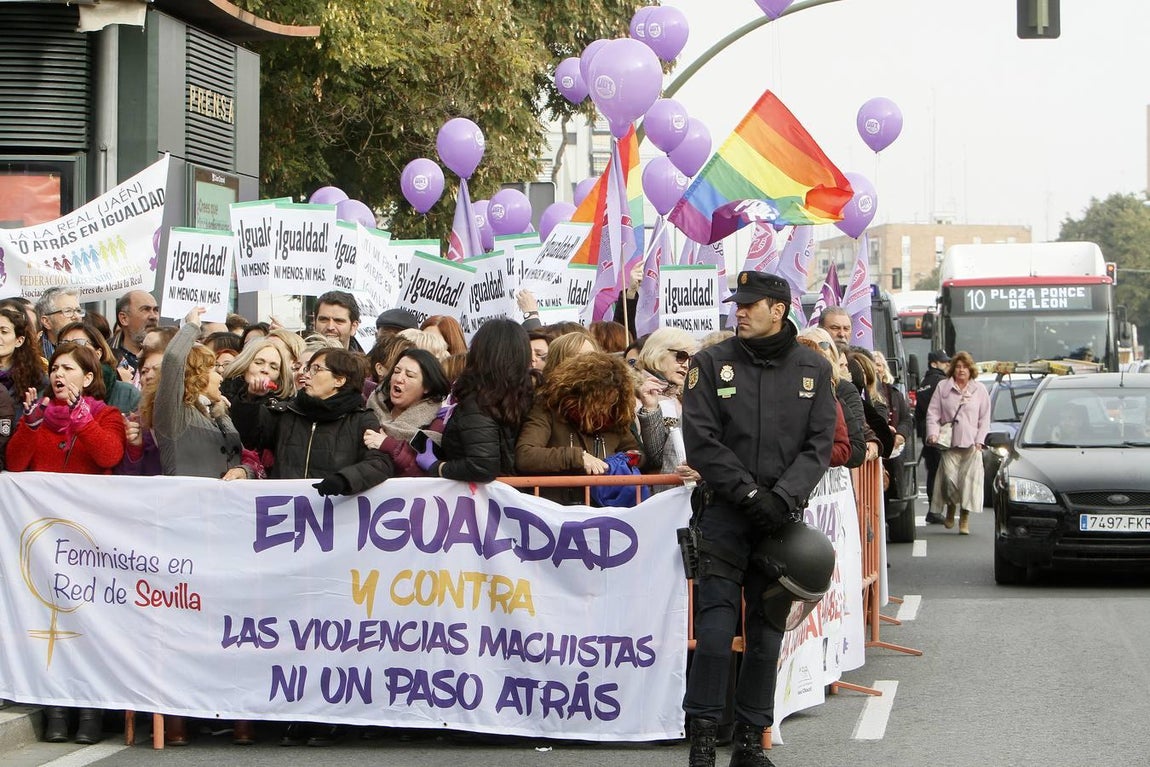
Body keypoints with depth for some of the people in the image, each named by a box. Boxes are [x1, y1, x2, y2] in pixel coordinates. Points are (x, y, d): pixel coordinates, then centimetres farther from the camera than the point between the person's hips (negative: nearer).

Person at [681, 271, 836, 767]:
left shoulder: (813, 369, 8)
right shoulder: (713, 364, 3)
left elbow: (819, 445, 2)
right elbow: (701, 442, -4)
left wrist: (783, 498, -13)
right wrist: (749, 493, -13)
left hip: (782, 517, 2)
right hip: (726, 511, -2)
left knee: (767, 632, 6)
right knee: (715, 627, -10)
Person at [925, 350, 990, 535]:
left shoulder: (980, 391, 11)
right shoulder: (943, 388, 9)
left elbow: (984, 419, 11)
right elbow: (933, 414, 7)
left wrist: (979, 441, 0)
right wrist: (933, 433, -8)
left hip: (971, 444, 1)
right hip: (949, 443, -1)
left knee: (969, 480, -6)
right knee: (950, 478, -13)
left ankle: (964, 520, 4)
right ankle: (950, 509, 15)